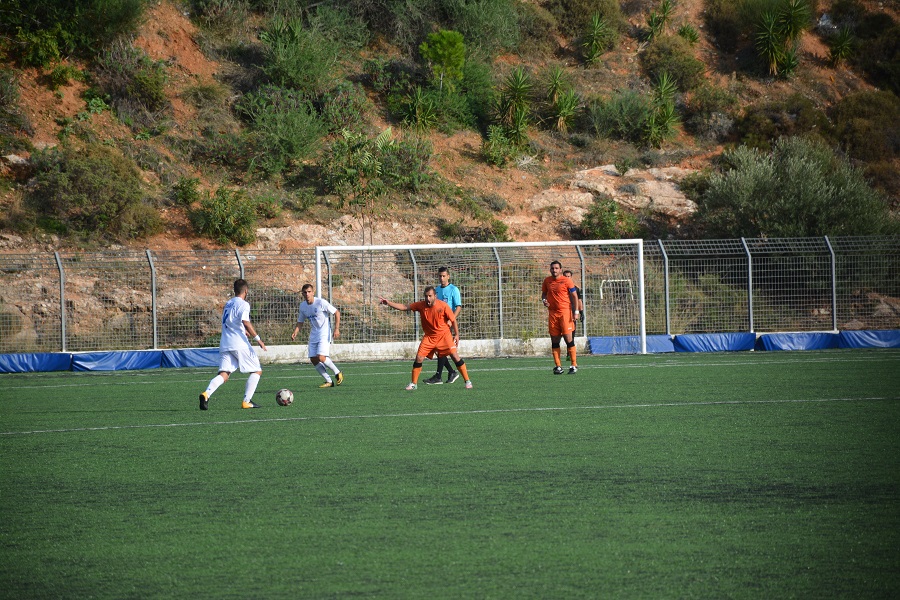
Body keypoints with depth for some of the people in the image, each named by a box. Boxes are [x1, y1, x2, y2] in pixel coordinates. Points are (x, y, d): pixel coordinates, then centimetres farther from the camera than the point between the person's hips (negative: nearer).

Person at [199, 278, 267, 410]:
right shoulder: (243, 304, -5)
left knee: (224, 374, -3)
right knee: (257, 371, 9)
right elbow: (246, 322, -20)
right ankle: (247, 401, 0)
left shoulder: (228, 304, 19)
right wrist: (258, 339, -17)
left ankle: (206, 393, -29)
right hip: (240, 345, -6)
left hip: (225, 345, 6)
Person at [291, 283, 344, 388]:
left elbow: (337, 313, -9)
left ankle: (338, 373, 5)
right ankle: (328, 381, 12)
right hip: (313, 335, 7)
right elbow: (300, 322, 12)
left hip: (324, 334, -7)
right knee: (313, 359, -1)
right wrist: (295, 333, -6)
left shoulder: (321, 303, -15)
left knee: (321, 358, -19)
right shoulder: (302, 306, 3)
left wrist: (337, 329, -16)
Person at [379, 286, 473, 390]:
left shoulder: (443, 306, -15)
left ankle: (467, 381, -3)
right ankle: (413, 384, 9)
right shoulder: (421, 305, -9)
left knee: (455, 355, -12)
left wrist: (457, 335, -6)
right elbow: (404, 307, -7)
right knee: (419, 357, -6)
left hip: (444, 335, -3)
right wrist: (388, 303, -15)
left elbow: (453, 320, -5)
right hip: (429, 337, 3)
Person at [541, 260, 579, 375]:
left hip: (565, 311, -4)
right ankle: (558, 366, 8)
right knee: (554, 339, 3)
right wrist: (544, 300, 0)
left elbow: (574, 296, 0)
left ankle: (574, 365, -4)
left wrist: (576, 311, -8)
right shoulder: (547, 281, 10)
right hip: (552, 313, 4)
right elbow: (544, 293, 23)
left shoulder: (566, 281, -2)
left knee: (568, 338, -9)